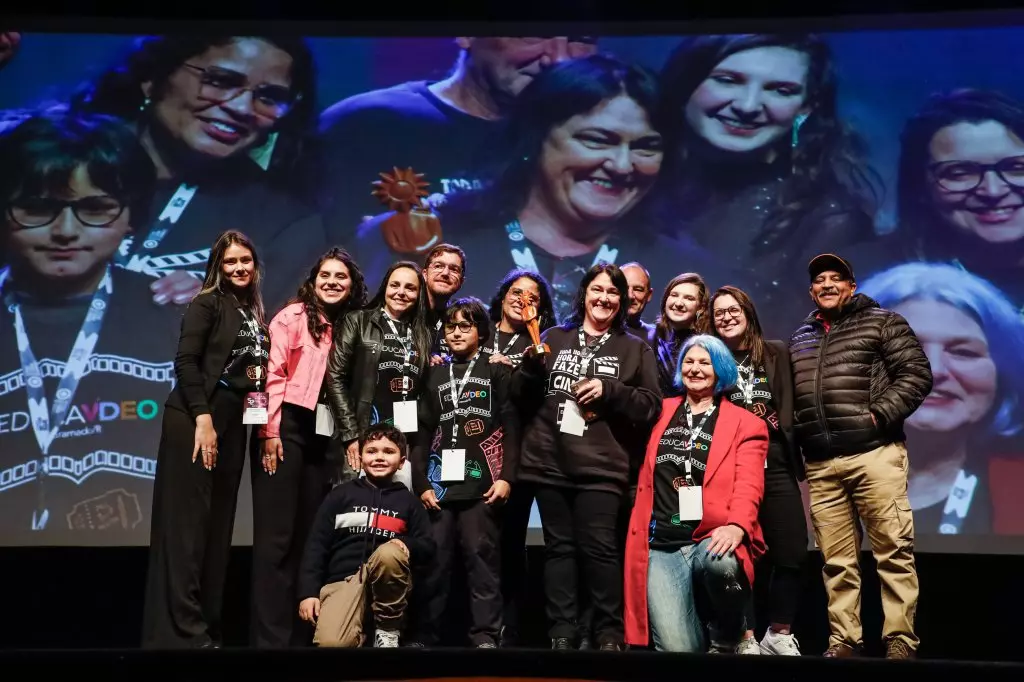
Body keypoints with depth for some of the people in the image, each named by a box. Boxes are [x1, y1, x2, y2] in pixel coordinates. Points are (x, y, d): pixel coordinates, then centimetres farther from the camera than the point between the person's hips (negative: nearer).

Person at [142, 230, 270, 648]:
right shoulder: (208, 303, -3)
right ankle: (183, 632, -5)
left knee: (218, 524, 7)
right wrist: (202, 418, -19)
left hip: (232, 424, 7)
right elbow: (185, 361, -12)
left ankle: (207, 628, 13)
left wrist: (264, 423, 8)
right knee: (187, 522, -6)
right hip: (194, 420, -7)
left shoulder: (254, 314, 17)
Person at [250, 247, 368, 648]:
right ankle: (270, 637, -2)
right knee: (276, 536, -6)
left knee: (308, 535, 9)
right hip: (288, 428, -6)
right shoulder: (293, 316, -1)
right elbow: (273, 373, -9)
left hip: (323, 435, 6)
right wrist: (270, 431, -15)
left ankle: (299, 633, 14)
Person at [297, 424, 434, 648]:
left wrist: (407, 544, -14)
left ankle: (388, 630, -13)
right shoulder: (341, 494, 10)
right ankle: (359, 634, 5)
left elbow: (428, 547, 10)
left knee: (389, 553, -35)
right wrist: (308, 591, -4)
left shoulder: (408, 501, 12)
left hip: (386, 579, 2)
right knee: (331, 643, -32)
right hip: (343, 579, -2)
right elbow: (316, 544, 7)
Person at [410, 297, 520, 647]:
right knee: (434, 561, -1)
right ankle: (424, 635, 5)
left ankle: (485, 637, -2)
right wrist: (421, 483, 5)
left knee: (482, 558, -5)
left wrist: (506, 476, -8)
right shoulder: (436, 375, 20)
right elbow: (424, 432, 15)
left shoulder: (497, 371, 11)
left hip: (483, 482, -2)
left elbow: (510, 427, 3)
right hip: (440, 482, 3)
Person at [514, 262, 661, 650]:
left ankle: (609, 634, 2)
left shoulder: (634, 349, 10)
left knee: (598, 547, -8)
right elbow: (521, 396, 13)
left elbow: (652, 406, 3)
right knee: (559, 546, 4)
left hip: (601, 467, -2)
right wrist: (532, 365, -7)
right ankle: (562, 632, 10)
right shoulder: (554, 338, 14)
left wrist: (608, 390, -11)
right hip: (549, 462, 2)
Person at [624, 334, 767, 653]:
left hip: (711, 539, -1)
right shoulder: (661, 412, 18)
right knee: (677, 648, -18)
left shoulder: (745, 423, 9)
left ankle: (726, 641, -7)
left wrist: (737, 526, -24)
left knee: (722, 563, -38)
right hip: (661, 547, 1)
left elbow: (749, 484, -5)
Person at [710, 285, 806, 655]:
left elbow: (791, 405, 12)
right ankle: (746, 638, 7)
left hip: (776, 465, 2)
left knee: (791, 553, 1)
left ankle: (780, 635, 16)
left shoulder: (777, 354, 11)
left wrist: (786, 435, 0)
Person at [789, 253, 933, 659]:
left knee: (893, 550, -4)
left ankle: (900, 639, 2)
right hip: (820, 464, 5)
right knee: (836, 559, 5)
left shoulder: (881, 322, 6)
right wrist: (796, 436, 10)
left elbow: (917, 373, -3)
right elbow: (792, 395, 25)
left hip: (874, 454, -4)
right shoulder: (800, 338, 21)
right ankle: (844, 639, 11)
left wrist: (880, 415, -11)